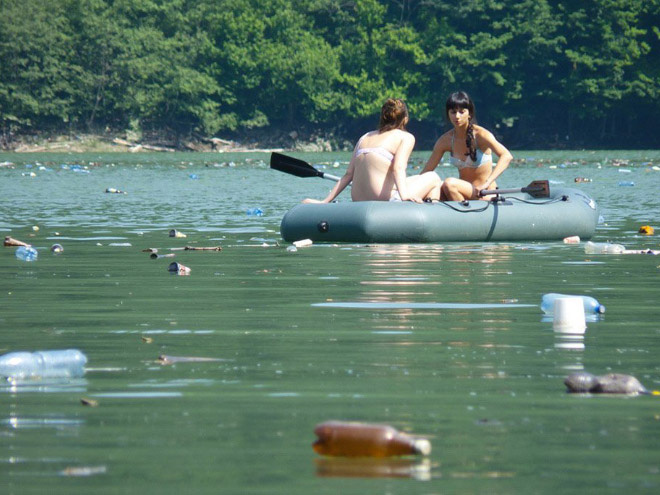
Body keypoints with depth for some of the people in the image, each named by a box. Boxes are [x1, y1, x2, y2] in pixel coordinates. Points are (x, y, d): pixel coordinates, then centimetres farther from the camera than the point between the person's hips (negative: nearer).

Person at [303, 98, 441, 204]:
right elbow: (398, 168, -16)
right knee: (433, 178, 18)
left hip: (359, 202, 7)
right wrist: (404, 195, -29)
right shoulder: (406, 137, 2)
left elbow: (348, 175, 13)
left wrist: (325, 201, 13)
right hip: (386, 200, -7)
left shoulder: (365, 138, 20)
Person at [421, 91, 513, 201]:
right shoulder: (445, 140, 4)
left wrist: (487, 183, -37)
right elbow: (426, 171, 6)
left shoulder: (480, 134, -12)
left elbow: (506, 156, -26)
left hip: (484, 195, -5)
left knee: (449, 184, -30)